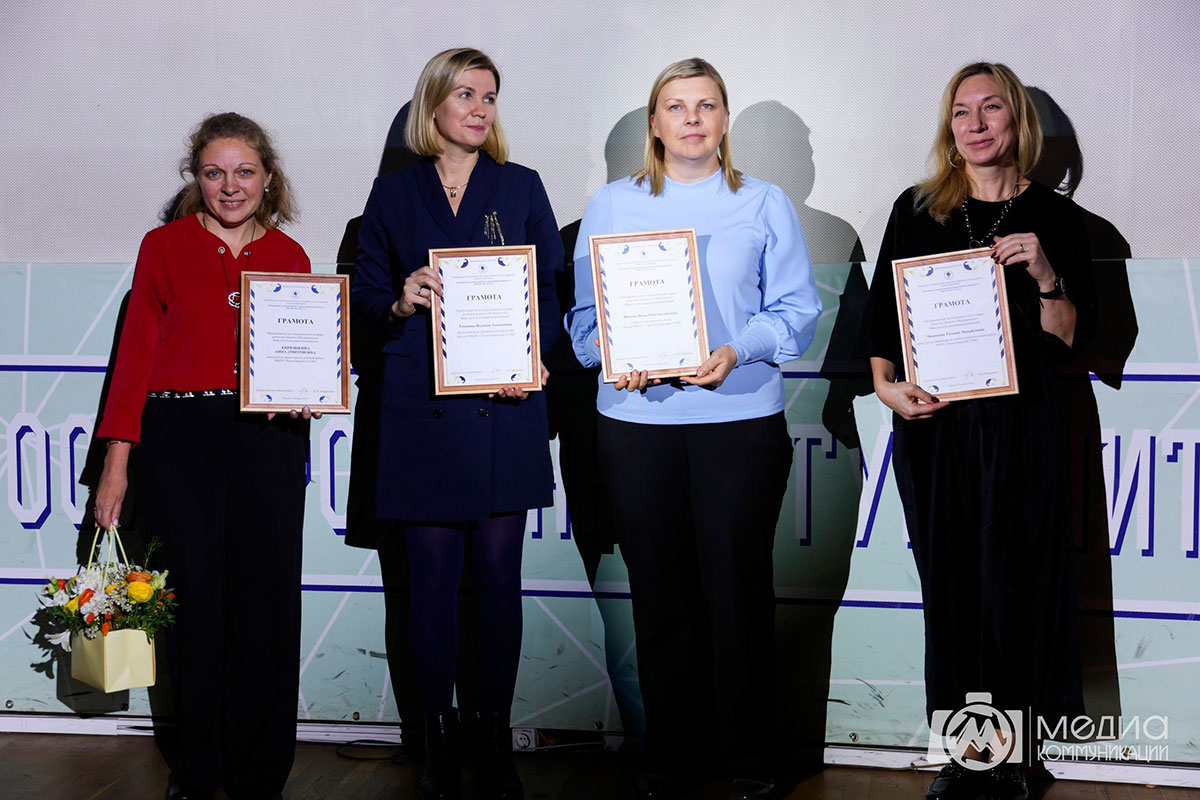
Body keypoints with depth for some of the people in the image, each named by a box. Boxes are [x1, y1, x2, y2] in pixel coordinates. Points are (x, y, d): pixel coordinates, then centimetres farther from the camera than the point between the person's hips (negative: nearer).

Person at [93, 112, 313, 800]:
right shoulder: (165, 246, 5)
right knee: (195, 599, 1)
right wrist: (117, 460, -3)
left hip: (269, 437, 2)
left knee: (266, 601, 0)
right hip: (180, 438, -1)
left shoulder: (289, 255, 11)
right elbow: (136, 353, 3)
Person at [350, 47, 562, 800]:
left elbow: (552, 291, 7)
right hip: (422, 407, 0)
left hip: (503, 406, 0)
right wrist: (400, 302, -11)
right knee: (434, 573, 3)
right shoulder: (394, 192, 10)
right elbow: (366, 294, 12)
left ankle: (496, 738, 12)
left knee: (498, 572, 2)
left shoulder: (520, 187, 10)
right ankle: (439, 734, 14)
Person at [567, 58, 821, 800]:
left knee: (739, 584, 2)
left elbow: (797, 310, 1)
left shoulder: (765, 204, 8)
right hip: (637, 418, 1)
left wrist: (738, 351, -16)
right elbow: (585, 311, 6)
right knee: (659, 587, 7)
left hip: (741, 417, -1)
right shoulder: (612, 205, 11)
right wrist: (615, 355, -14)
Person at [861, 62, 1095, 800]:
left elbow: (1071, 340, 1)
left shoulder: (1055, 217, 5)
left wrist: (1046, 276, -16)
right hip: (934, 423, 1)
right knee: (949, 581, 3)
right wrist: (887, 384, -8)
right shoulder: (918, 211, 8)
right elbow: (882, 316, 8)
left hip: (1021, 424, -1)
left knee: (1014, 580, 0)